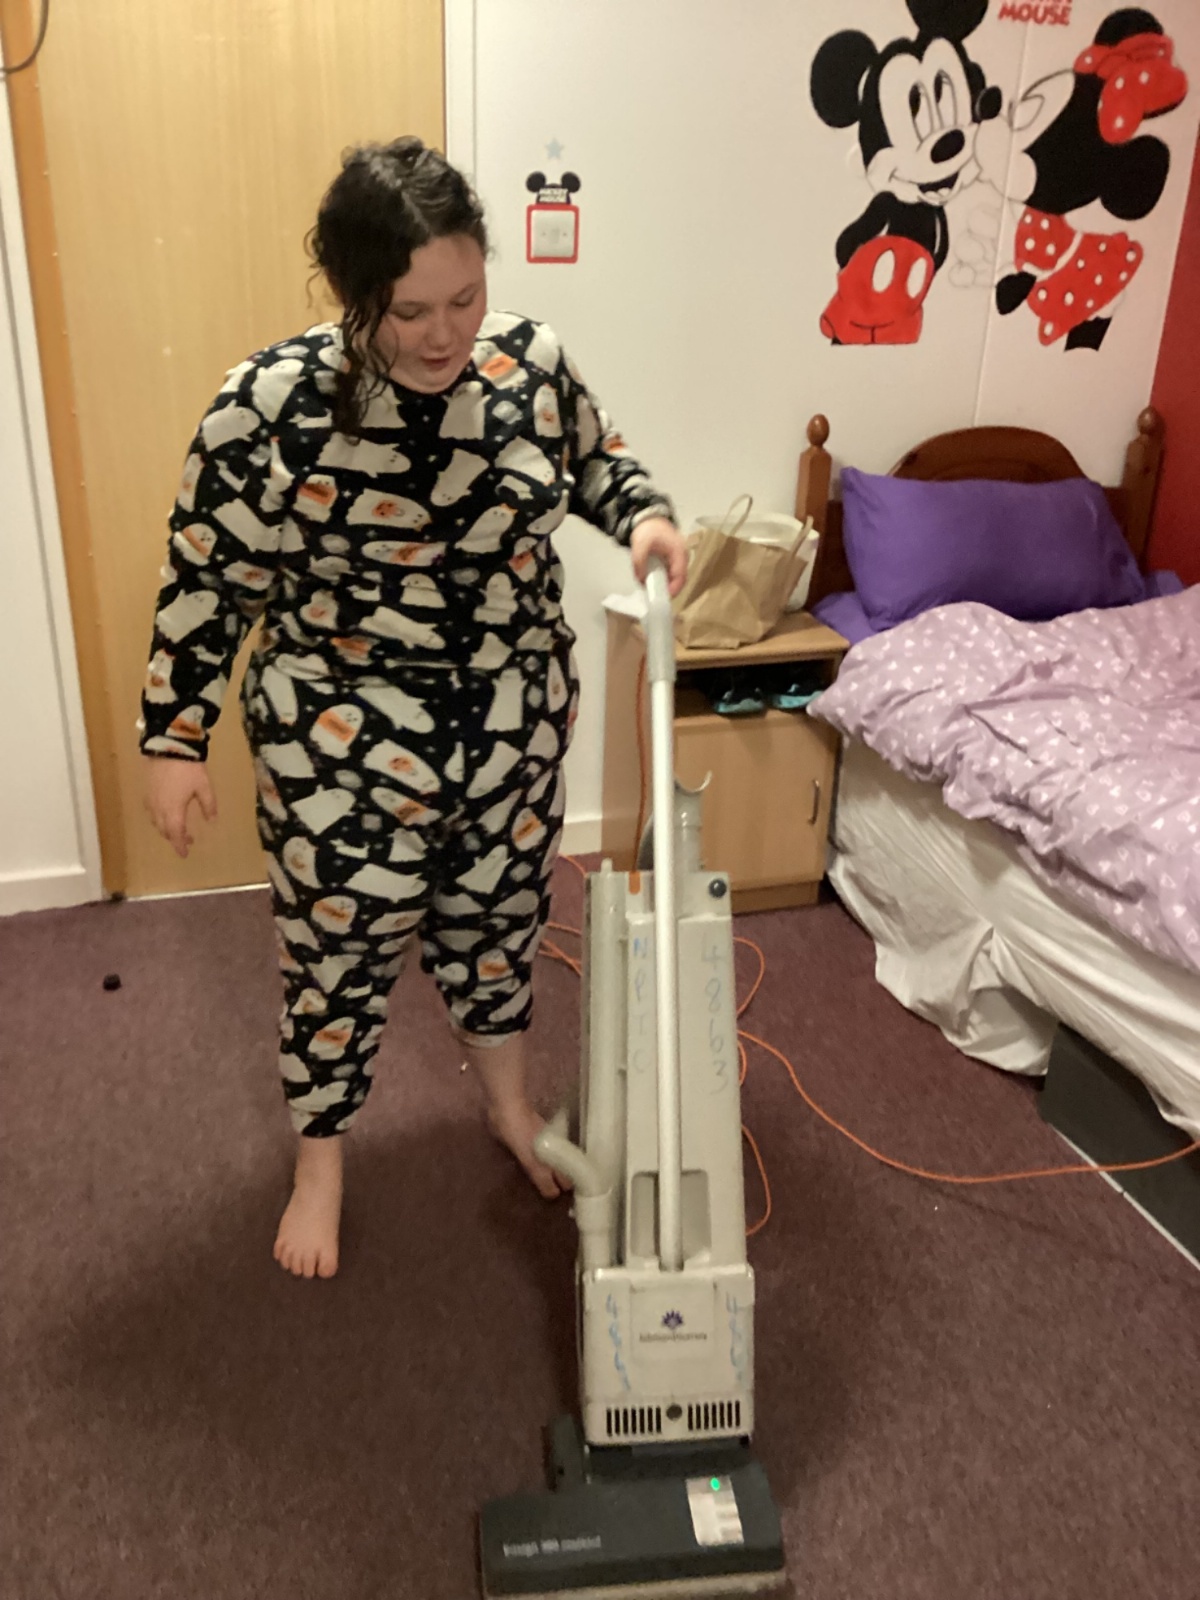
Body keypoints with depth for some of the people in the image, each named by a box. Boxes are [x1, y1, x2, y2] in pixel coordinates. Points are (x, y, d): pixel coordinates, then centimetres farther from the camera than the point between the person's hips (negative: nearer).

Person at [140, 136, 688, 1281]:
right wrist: (173, 738, -7)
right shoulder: (272, 402, -18)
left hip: (516, 727, 4)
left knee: (496, 926, 21)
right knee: (338, 953, 13)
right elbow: (207, 578, -9)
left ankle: (508, 1104, 48)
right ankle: (320, 1166, 38)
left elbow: (598, 461, 11)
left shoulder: (532, 361, -8)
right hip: (342, 748, -3)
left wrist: (646, 516, -10)